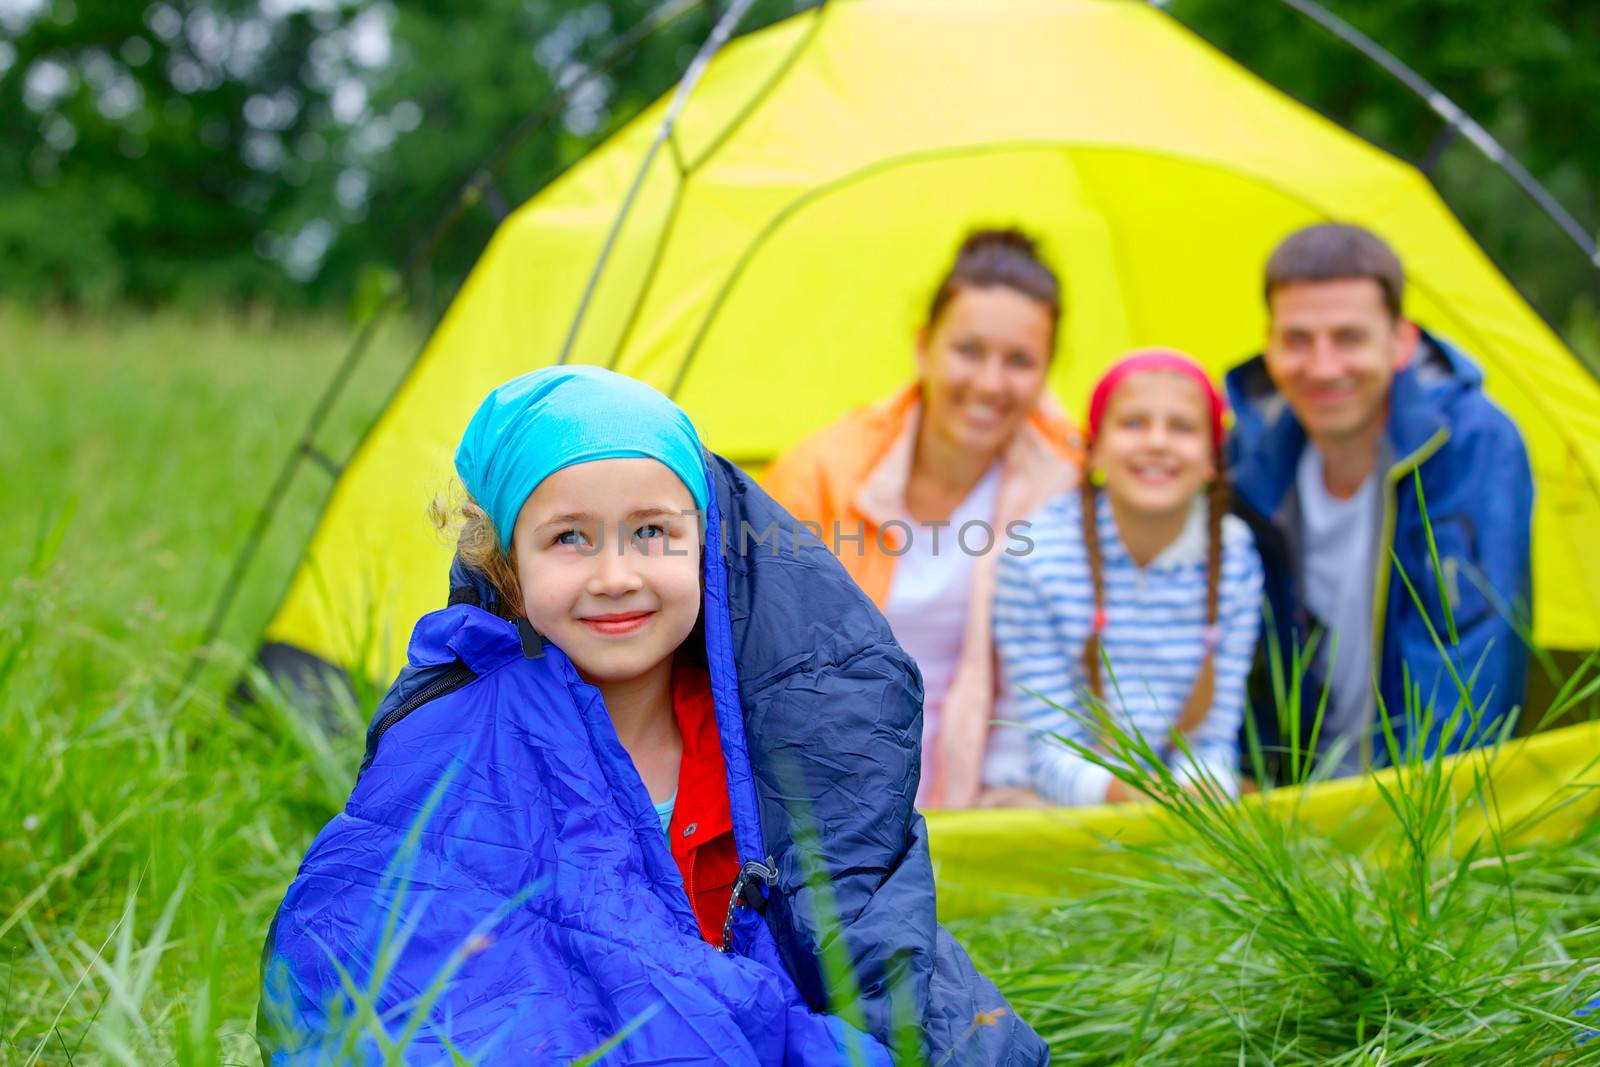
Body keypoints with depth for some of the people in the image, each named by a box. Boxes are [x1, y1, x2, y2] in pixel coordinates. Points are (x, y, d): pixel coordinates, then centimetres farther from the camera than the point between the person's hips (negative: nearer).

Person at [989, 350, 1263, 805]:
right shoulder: (1036, 556, -12)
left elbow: (1214, 737, -1)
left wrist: (1199, 793, -24)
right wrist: (1124, 793, -31)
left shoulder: (1235, 558, -4)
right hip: (1055, 802, -2)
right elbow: (1052, 750, -11)